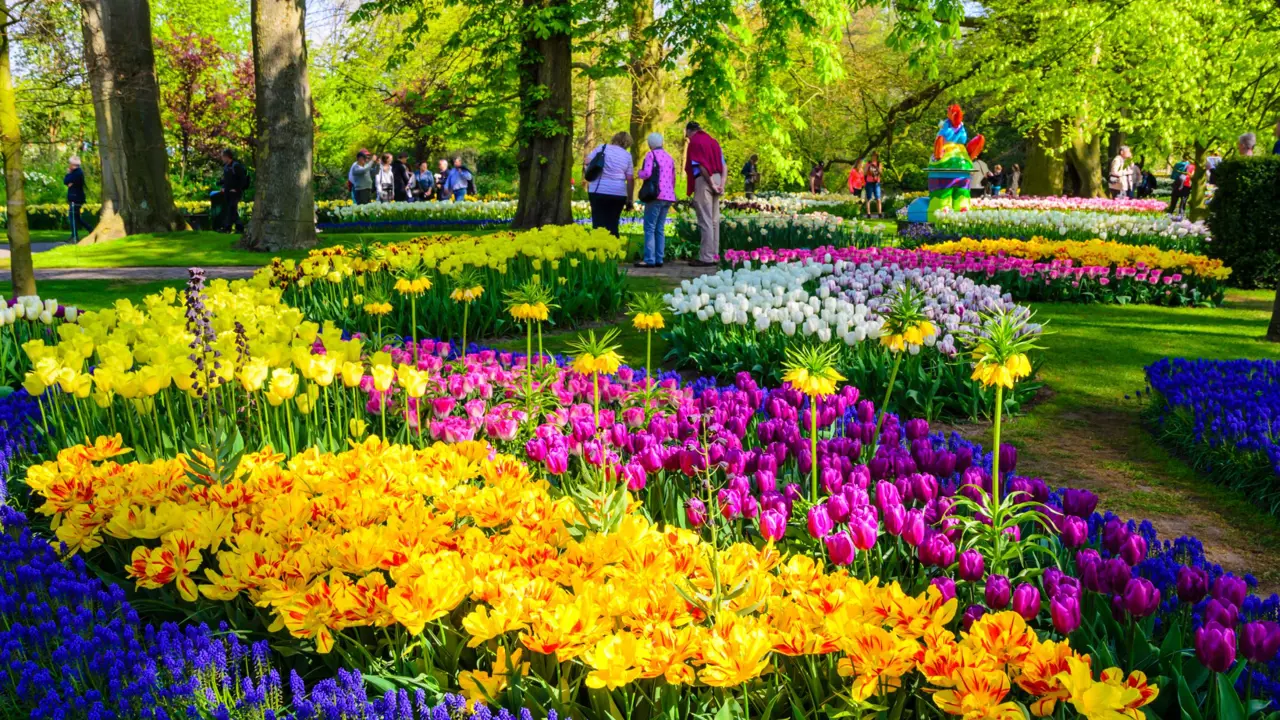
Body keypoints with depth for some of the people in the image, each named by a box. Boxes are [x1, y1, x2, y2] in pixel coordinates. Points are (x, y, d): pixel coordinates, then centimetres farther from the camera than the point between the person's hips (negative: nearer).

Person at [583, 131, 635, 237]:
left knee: (598, 223, 1)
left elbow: (586, 163, 0)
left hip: (598, 191, -1)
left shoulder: (602, 148, 4)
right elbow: (630, 179, 2)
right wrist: (630, 199, 8)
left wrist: (587, 176, 18)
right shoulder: (627, 156, 5)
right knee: (612, 224, 7)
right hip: (618, 193, 1)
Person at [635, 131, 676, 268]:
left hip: (656, 195, -7)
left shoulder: (651, 155, -4)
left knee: (650, 228, -7)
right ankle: (659, 259, 5)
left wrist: (639, 173, 6)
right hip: (669, 196, 7)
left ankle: (649, 260, -13)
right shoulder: (669, 157, 17)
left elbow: (647, 174, -15)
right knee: (660, 228, 9)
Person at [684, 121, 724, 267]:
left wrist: (711, 183, -12)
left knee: (705, 220, -8)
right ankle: (714, 255, 14)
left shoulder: (694, 142, -6)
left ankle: (706, 257, -8)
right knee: (714, 220, 11)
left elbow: (701, 165, -16)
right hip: (716, 179, 8)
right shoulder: (713, 141, 17)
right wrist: (721, 184, 6)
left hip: (704, 181, -8)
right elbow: (723, 165, 12)